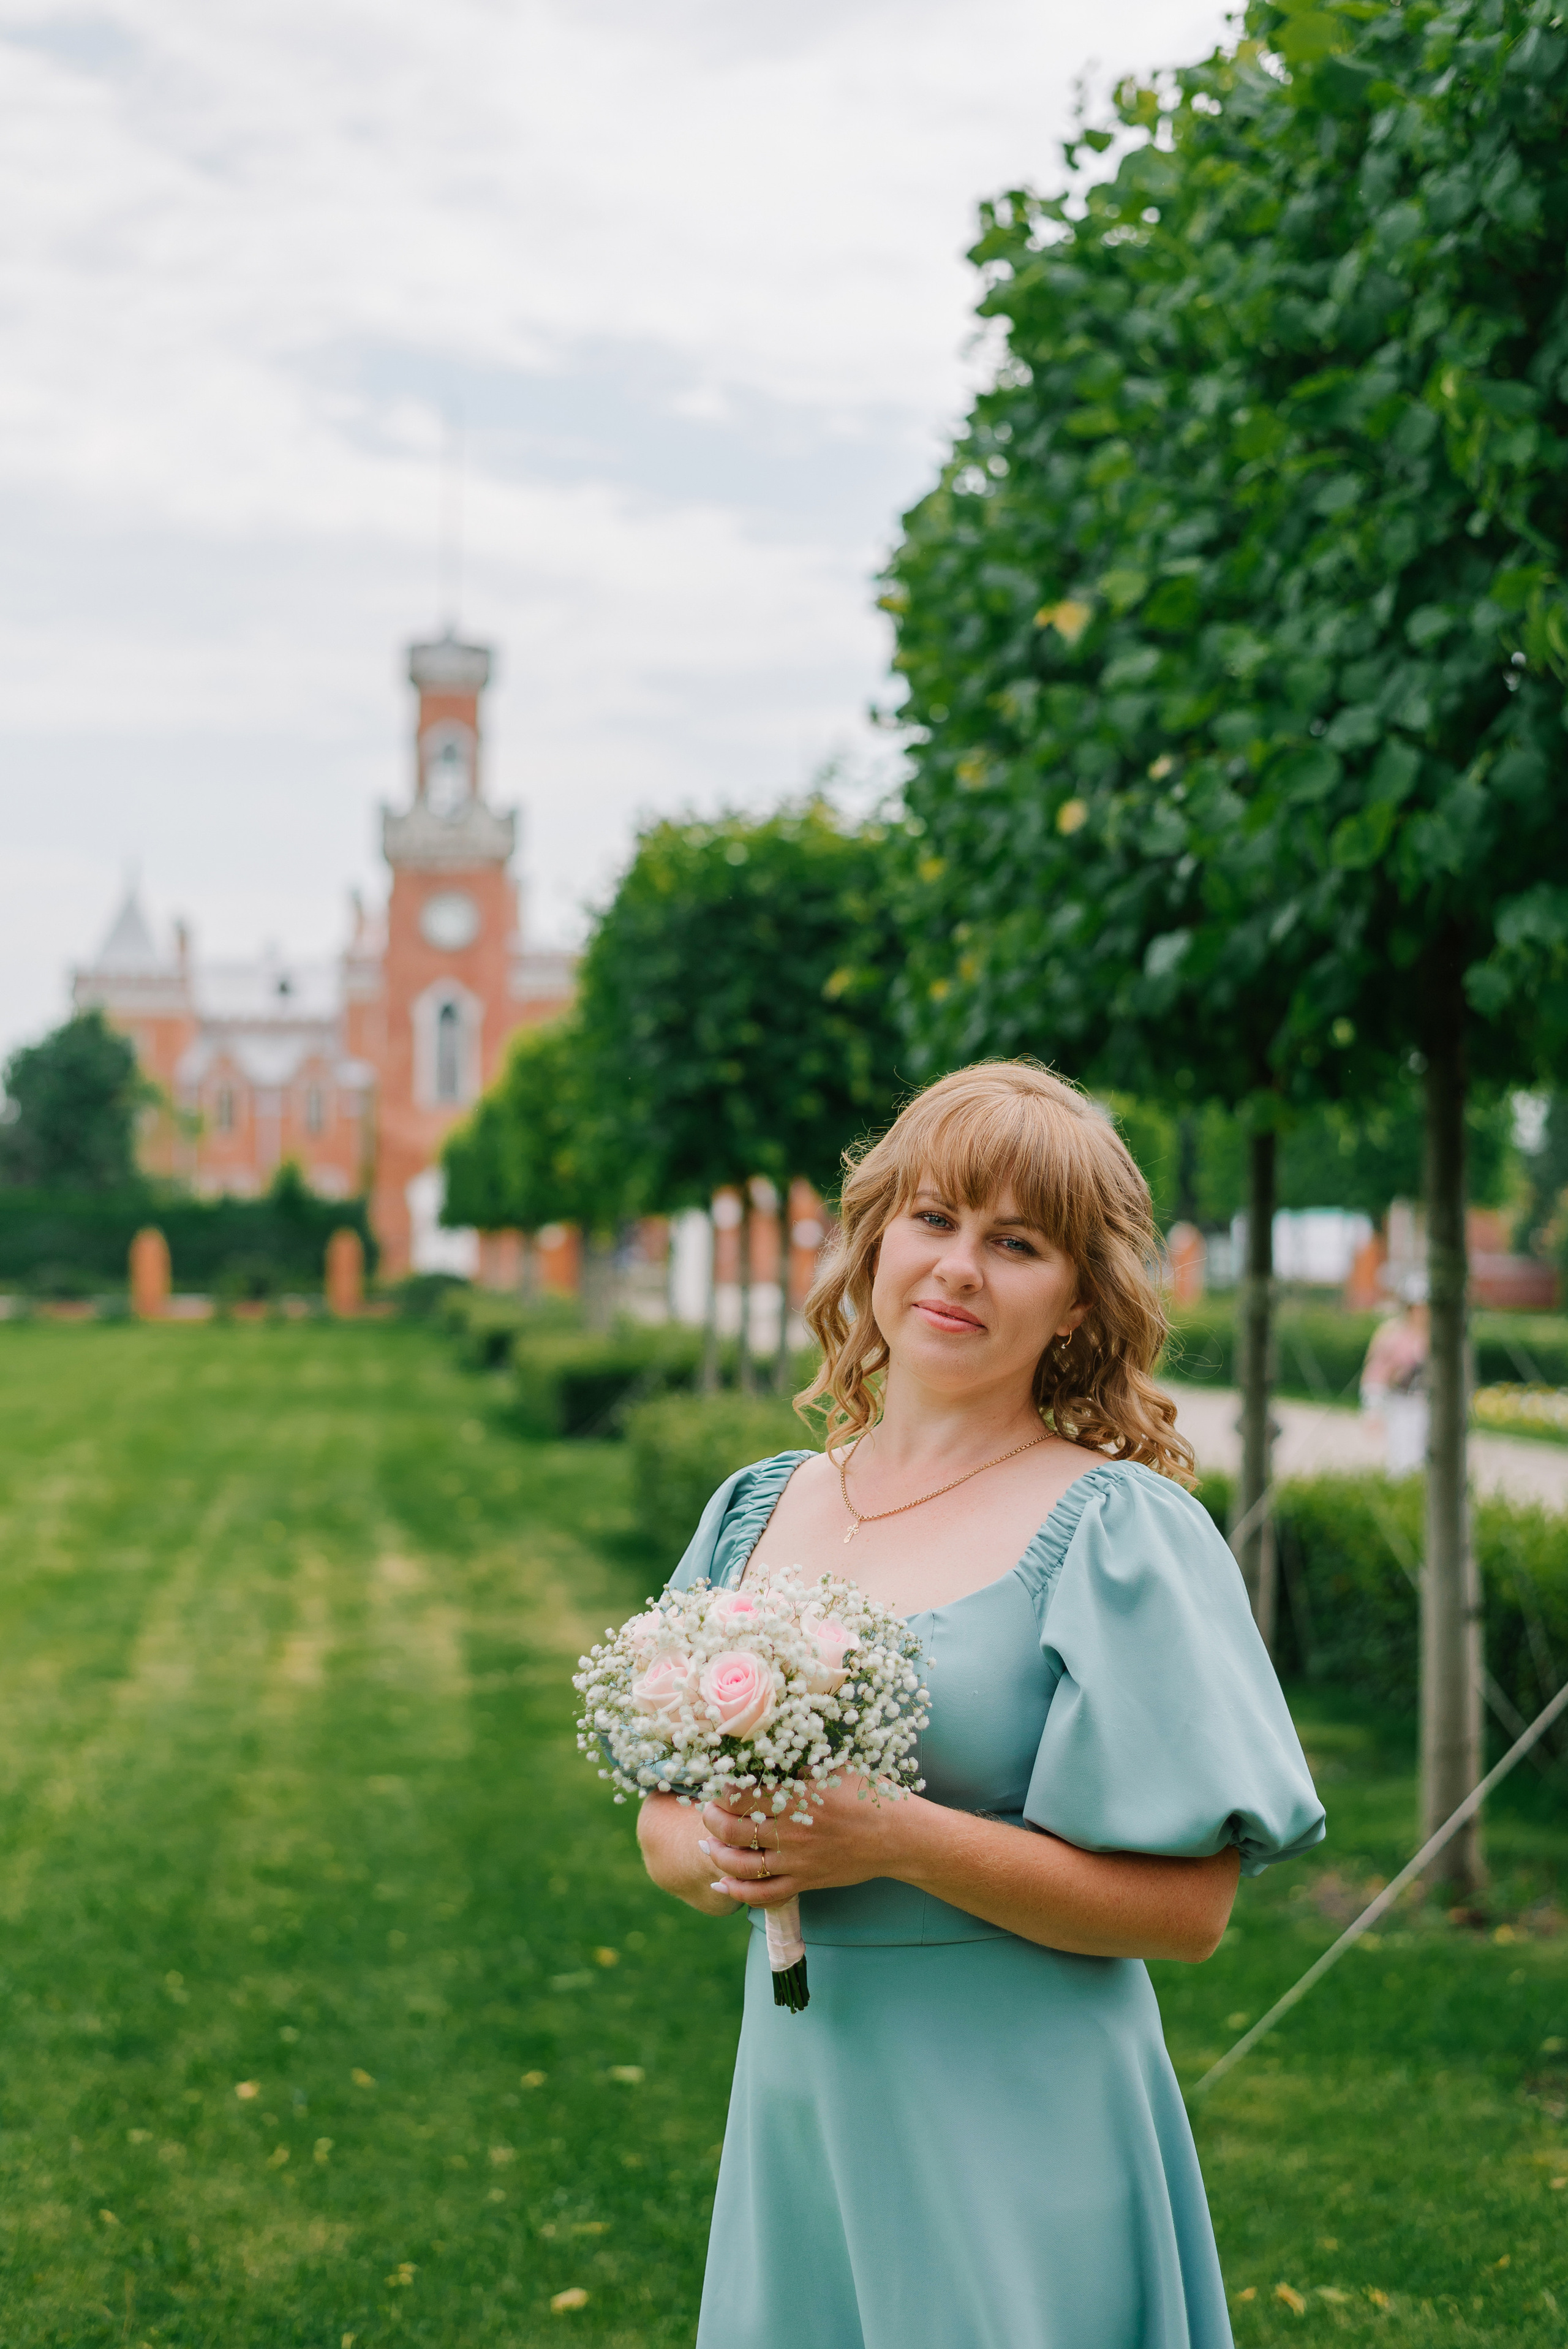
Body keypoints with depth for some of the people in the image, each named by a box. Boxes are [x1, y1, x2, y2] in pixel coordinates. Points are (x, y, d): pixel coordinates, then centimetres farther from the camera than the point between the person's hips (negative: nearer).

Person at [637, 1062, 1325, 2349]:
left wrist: (898, 1841, -22)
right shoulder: (760, 1512, 7)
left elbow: (1187, 1907, -13)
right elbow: (662, 1818, 12)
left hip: (1021, 2134, -4)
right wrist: (718, 1856, -11)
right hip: (794, 2096, 5)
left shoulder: (1119, 1530, -9)